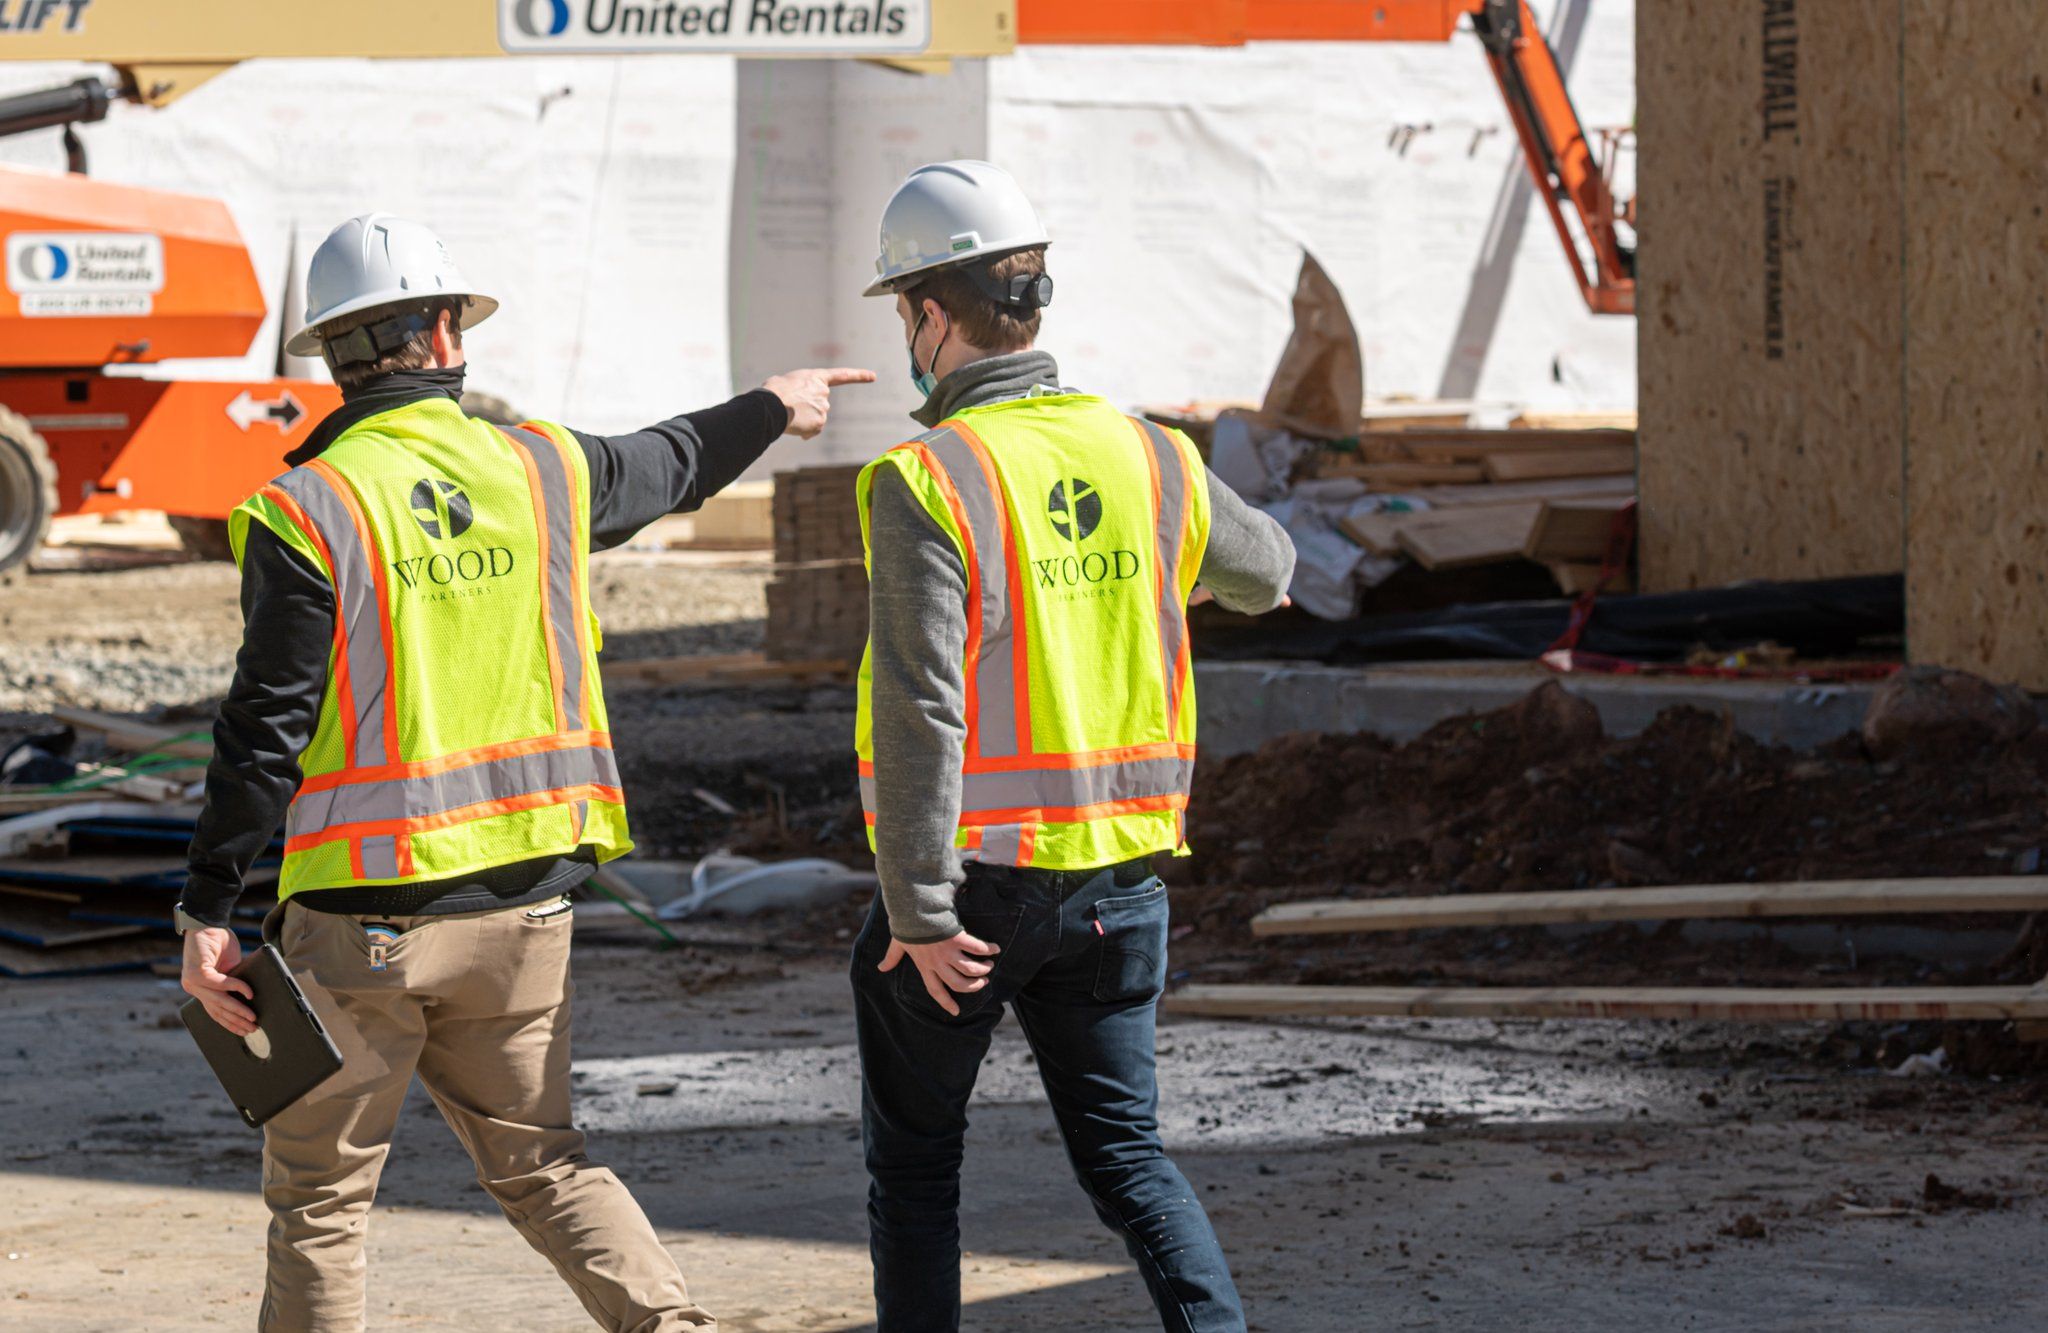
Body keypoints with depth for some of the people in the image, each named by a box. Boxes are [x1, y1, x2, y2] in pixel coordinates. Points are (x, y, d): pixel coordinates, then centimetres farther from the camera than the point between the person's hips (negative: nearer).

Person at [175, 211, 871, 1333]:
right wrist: (772, 408, 46)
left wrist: (209, 909, -8)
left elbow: (268, 729, -12)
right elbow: (670, 466, 25)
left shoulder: (305, 512, -10)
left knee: (319, 1191, 6)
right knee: (539, 1161, 16)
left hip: (361, 916, -4)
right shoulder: (540, 471, 4)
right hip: (521, 902, 4)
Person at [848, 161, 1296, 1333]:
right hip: (1116, 878, 5)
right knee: (1124, 1148, 11)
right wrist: (1264, 572, 50)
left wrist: (919, 911, -17)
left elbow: (922, 709, -20)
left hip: (971, 880, -5)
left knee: (916, 1155, 12)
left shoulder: (928, 483, -15)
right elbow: (1261, 567, 25)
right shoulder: (1150, 458, 3)